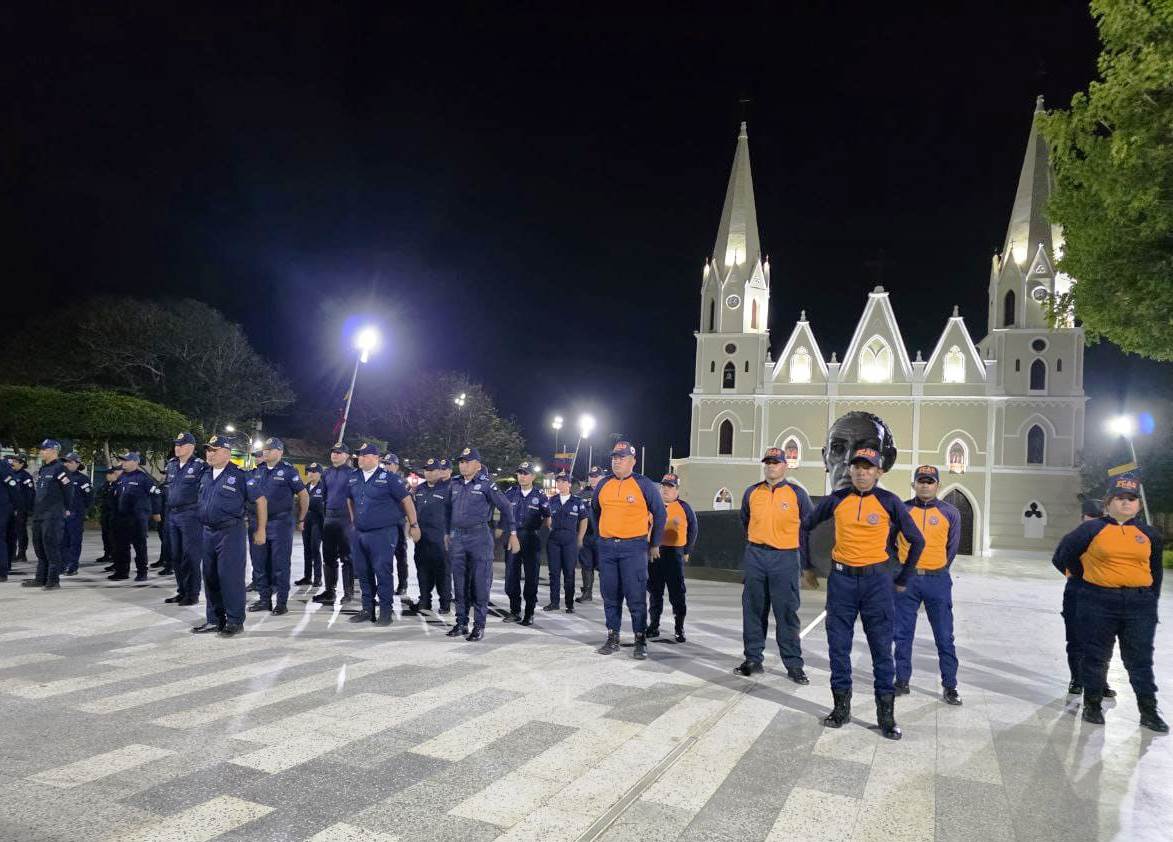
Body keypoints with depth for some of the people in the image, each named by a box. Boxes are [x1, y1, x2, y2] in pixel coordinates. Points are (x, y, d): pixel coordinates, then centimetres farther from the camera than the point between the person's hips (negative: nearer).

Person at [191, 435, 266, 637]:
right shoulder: (205, 476, 13)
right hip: (208, 532, 7)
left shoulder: (239, 476, -7)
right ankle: (214, 620, 21)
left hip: (230, 532, -7)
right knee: (210, 577, 11)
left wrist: (261, 530, -6)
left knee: (231, 577, -6)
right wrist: (200, 526, 18)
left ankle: (235, 621, 3)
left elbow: (260, 501, -5)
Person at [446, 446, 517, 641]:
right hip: (457, 537, 5)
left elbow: (506, 507, -3)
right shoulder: (455, 485, 10)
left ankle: (479, 626, 5)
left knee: (480, 583, -3)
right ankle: (461, 623, 19)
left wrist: (512, 534, -4)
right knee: (459, 583, 9)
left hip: (479, 537, -5)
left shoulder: (486, 484, -5)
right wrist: (448, 534, 19)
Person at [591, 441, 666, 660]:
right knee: (610, 596, 9)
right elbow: (595, 511, 25)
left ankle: (640, 640, 6)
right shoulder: (603, 485, 9)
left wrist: (654, 544, 5)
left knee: (636, 597, -4)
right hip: (607, 547, 4)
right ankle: (612, 638, 19)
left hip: (634, 548, -4)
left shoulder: (644, 485, -3)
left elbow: (659, 514, 4)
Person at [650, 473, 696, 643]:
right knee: (654, 592, 9)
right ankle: (653, 625, 19)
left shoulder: (684, 508, 1)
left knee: (677, 593, -2)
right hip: (653, 553, 3)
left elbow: (693, 531, 7)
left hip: (674, 554, -3)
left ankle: (679, 628, 6)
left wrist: (686, 552, 4)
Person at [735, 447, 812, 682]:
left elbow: (808, 529, 4)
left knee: (787, 614, -1)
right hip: (755, 558, 3)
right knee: (753, 611, 8)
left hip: (786, 559, -3)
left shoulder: (797, 494, -2)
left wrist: (806, 563, 3)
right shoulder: (751, 493, 6)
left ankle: (794, 664, 7)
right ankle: (753, 659, 18)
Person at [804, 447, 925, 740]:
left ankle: (886, 713, 11)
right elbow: (806, 526, 15)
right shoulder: (836, 499, 2)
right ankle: (841, 707, 20)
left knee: (882, 647, 2)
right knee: (838, 645, 7)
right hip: (841, 578, 2)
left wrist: (903, 578, 9)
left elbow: (917, 541, 7)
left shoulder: (889, 502, -2)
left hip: (876, 580, -2)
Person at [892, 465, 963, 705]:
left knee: (944, 636, 3)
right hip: (906, 579, 1)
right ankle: (902, 680, 19)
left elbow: (952, 547, 10)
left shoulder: (950, 512, 1)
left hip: (937, 580, 0)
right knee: (902, 633, 8)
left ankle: (949, 685, 13)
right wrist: (901, 568, 8)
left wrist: (938, 571, 11)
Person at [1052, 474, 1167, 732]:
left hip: (1139, 605, 2)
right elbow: (1062, 558, 6)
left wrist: (1150, 601, 13)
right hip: (1099, 603, -2)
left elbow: (1155, 572, 18)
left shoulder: (1149, 534, 7)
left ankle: (1149, 711, 17)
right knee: (1096, 656, 8)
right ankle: (1093, 704, 22)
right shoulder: (1092, 529, -2)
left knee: (1140, 659, 8)